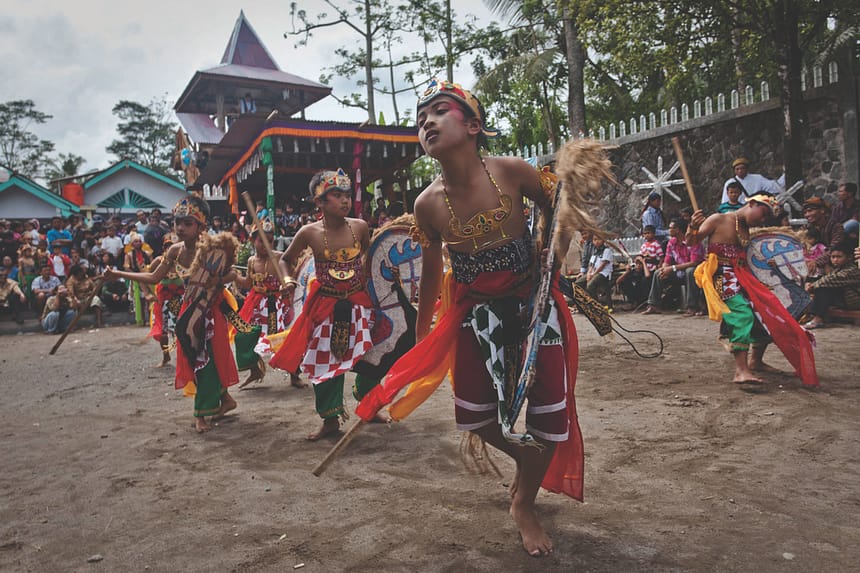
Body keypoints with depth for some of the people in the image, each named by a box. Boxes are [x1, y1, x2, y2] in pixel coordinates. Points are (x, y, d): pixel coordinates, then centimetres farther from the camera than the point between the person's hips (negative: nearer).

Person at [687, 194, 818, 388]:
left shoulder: (747, 231, 18)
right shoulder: (718, 220, -3)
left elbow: (747, 259, 19)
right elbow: (691, 242, -6)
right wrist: (693, 226, -25)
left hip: (741, 277, 8)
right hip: (721, 276, -8)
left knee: (767, 312, 5)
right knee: (742, 313, -27)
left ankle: (755, 360, 25)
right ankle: (741, 371, -34)